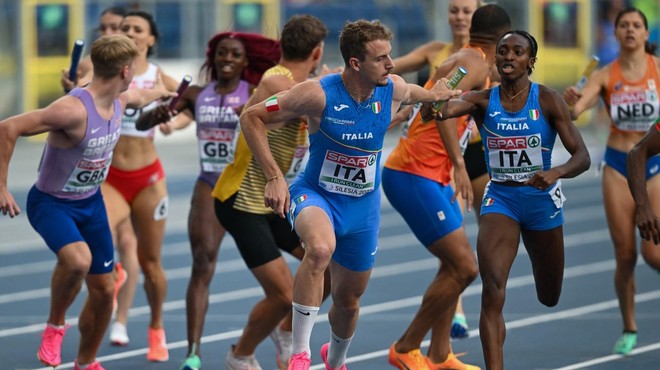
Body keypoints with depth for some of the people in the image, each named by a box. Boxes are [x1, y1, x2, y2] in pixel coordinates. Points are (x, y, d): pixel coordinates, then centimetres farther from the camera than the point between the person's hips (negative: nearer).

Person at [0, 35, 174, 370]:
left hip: (91, 203, 7)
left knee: (104, 290, 9)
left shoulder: (120, 101, -5)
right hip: (51, 203, -7)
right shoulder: (73, 110, -32)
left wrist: (160, 91, 38)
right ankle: (55, 325, -7)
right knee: (78, 259, -36)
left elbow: (141, 96, 22)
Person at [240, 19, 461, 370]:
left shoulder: (393, 91, -12)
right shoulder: (318, 94, -24)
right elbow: (251, 117, -17)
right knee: (320, 248, -39)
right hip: (315, 194, -5)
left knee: (348, 299, 16)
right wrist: (273, 178, -20)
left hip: (362, 207, 5)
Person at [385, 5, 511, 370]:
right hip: (414, 176, -10)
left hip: (431, 177, 10)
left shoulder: (465, 60, 17)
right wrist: (459, 164, -32)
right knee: (463, 267, -10)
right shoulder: (475, 62, -12)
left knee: (457, 264, 14)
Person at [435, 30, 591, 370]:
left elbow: (582, 157, -13)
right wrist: (437, 108, -55)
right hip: (499, 198, 0)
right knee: (492, 288, -23)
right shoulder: (483, 101, -7)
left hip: (541, 199, 0)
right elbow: (450, 106, -30)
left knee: (549, 298, 18)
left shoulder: (548, 100, -11)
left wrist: (556, 173, -35)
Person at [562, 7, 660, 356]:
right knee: (625, 255, 1)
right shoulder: (604, 75, -3)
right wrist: (570, 101, -38)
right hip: (618, 167, 1)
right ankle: (629, 329, 17)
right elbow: (573, 111, -16)